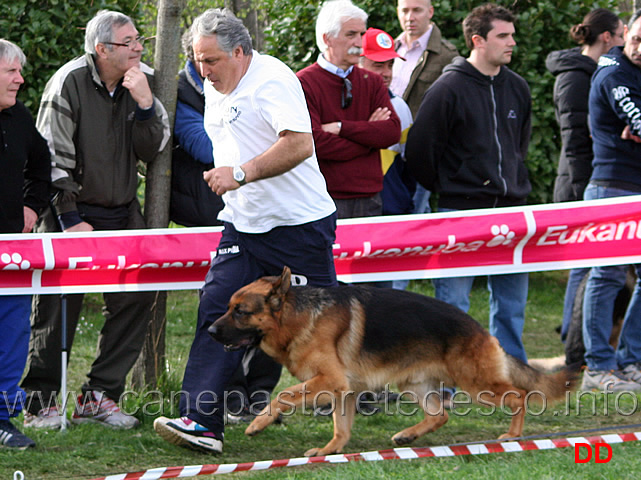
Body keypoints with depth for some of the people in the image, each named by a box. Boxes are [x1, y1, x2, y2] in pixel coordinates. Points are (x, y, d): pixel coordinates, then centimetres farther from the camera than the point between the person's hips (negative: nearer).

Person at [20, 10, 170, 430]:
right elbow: (53, 159, -11)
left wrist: (144, 103, -17)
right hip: (71, 209, -5)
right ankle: (41, 400, 5)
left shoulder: (144, 81, 1)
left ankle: (99, 395, 6)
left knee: (136, 299, -3)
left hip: (123, 212, 5)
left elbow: (152, 151, -2)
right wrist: (71, 219, -13)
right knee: (58, 305, -6)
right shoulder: (69, 84, -13)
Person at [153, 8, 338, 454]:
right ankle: (201, 421, -14)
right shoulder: (214, 90, 11)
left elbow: (299, 145, -30)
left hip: (299, 223, -7)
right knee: (217, 311, -8)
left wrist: (241, 174, -31)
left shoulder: (272, 80, -18)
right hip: (243, 226, 7)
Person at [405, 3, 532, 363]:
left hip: (511, 209, 6)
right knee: (453, 303, -1)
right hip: (461, 210, -6)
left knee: (512, 302, 9)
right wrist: (443, 189, 3)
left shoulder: (518, 88, 9)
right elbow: (420, 149, -7)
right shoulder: (449, 89, -10)